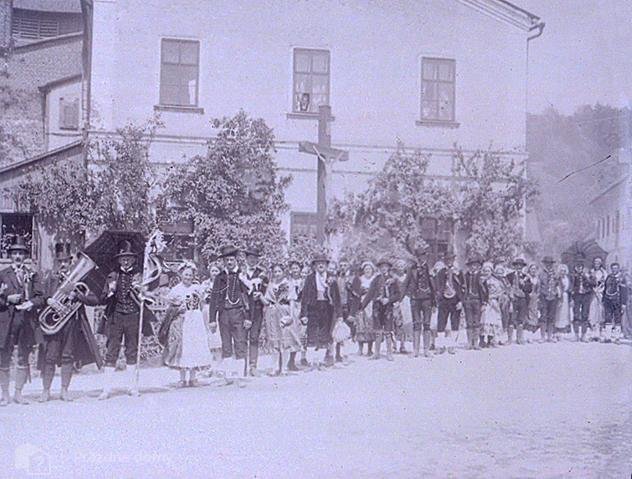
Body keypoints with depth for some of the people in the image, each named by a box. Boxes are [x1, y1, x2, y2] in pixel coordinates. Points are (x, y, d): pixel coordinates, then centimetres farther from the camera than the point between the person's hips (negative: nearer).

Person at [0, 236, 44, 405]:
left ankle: (18, 393, 15)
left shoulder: (33, 275, 11)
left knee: (23, 358, 5)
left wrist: (31, 303, -15)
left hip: (27, 321, 2)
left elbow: (40, 297, 4)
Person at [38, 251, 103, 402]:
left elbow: (94, 300, 1)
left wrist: (77, 295, -13)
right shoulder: (50, 279, 11)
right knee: (50, 357, -3)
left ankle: (64, 391, 12)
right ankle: (45, 391, 5)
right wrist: (49, 301, -19)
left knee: (68, 357, 3)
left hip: (72, 322, 1)